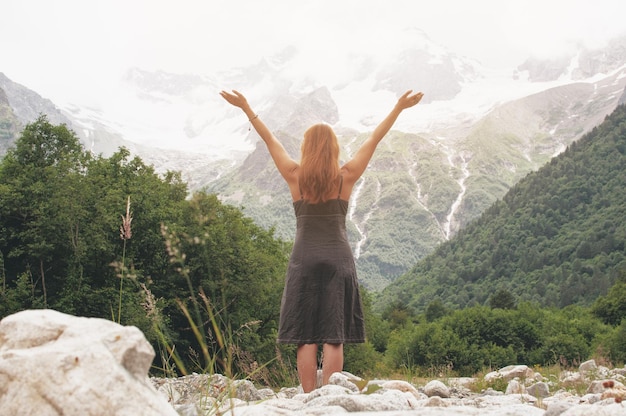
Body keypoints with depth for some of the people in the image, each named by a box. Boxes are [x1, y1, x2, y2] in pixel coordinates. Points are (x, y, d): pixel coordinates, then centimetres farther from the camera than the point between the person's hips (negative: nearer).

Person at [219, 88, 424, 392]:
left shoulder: (295, 176, 1)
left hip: (304, 259, 0)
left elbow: (270, 140, 10)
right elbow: (374, 140, 7)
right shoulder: (346, 177, 1)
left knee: (305, 338, 3)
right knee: (334, 337, 0)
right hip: (338, 259, 0)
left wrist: (246, 108, 20)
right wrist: (399, 108, 14)